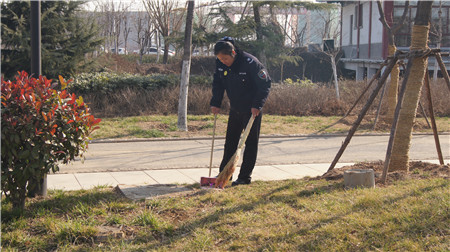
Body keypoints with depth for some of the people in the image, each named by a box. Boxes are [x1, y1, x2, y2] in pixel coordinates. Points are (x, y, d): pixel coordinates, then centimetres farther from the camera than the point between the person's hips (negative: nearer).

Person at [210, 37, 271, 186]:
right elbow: (218, 84, 7)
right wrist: (215, 103, -4)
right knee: (230, 141, 12)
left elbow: (265, 84, -18)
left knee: (251, 143, 1)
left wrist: (257, 105, -22)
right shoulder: (220, 63, -6)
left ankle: (245, 177, 7)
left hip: (252, 110, -6)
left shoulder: (250, 62, -24)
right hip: (235, 109, 6)